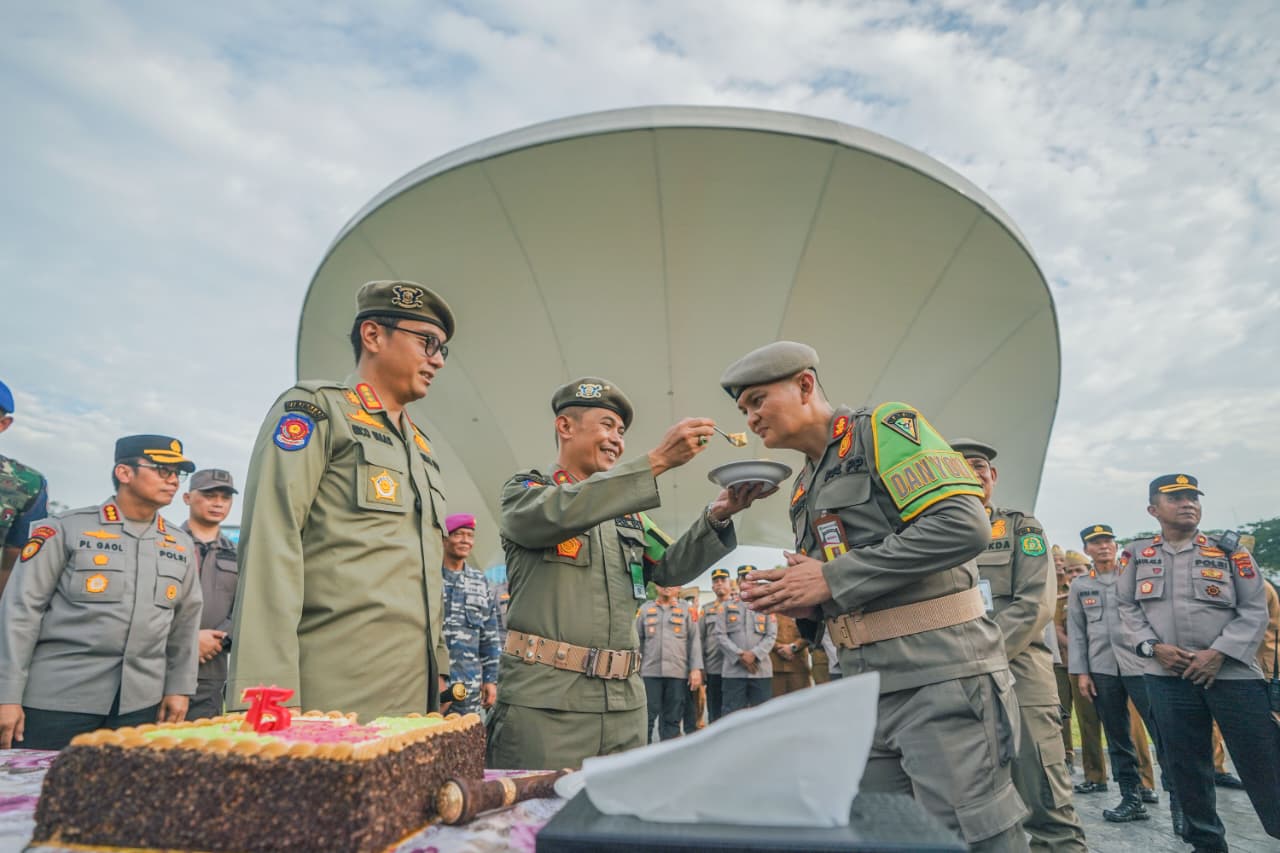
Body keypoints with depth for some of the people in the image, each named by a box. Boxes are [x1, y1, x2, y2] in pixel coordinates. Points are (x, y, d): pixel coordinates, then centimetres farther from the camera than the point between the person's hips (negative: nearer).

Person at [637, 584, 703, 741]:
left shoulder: (686, 609, 7)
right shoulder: (645, 609, 10)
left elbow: (694, 640, 3)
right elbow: (637, 640, 11)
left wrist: (696, 669, -5)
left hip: (678, 672, 0)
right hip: (650, 671, 0)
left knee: (673, 718, 6)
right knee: (647, 717, 1)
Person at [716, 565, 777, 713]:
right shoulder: (727, 607, 11)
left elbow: (771, 636, 3)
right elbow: (719, 635, 2)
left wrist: (754, 654, -12)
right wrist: (740, 656, -10)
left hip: (761, 670, 1)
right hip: (733, 670, -1)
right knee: (732, 715, 0)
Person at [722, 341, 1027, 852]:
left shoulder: (885, 427, -7)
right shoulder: (805, 489, 17)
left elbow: (964, 525, -20)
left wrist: (832, 579, -18)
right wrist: (800, 602, 0)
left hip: (938, 676, -8)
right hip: (866, 688, 8)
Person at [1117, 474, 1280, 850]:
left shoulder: (1231, 552, 4)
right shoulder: (1136, 554, 7)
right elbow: (1127, 608, 7)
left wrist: (1218, 653, -12)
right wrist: (1152, 647, -8)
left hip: (1233, 672, -1)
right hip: (1167, 676, 2)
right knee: (1186, 763, 10)